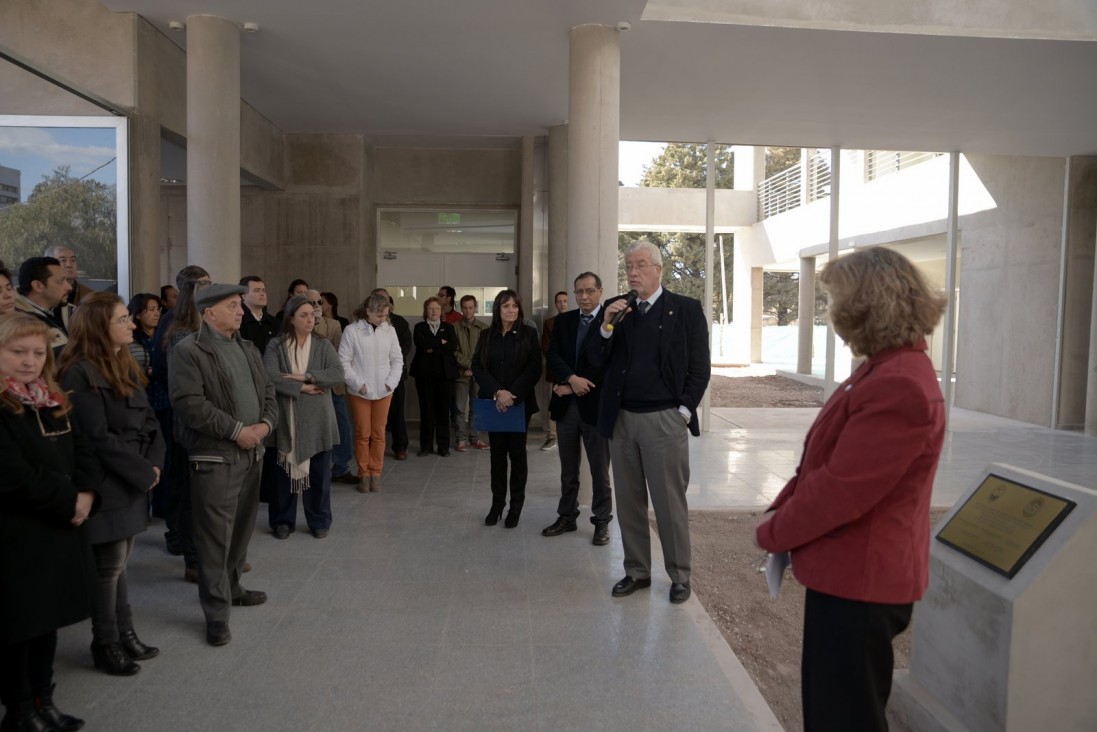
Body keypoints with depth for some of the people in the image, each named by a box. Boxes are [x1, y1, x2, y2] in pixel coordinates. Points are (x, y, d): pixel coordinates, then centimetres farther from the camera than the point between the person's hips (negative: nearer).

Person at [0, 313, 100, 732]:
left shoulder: (52, 403, 10)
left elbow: (83, 450, 8)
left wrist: (86, 493, -9)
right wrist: (68, 501, -15)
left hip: (60, 528, 8)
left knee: (49, 617, 17)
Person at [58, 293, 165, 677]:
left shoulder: (126, 366, 10)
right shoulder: (80, 374, -17)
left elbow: (148, 421, 9)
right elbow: (99, 439, -20)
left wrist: (154, 464, -5)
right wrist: (144, 473, -14)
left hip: (134, 481, 8)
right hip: (108, 485, -8)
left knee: (120, 561, 17)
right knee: (110, 565, 3)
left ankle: (125, 633, 28)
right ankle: (106, 645, 18)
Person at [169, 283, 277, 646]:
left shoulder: (247, 348, 15)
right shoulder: (188, 351, -9)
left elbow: (268, 391, 14)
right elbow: (190, 403, -19)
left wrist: (265, 424, -5)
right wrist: (236, 430, -18)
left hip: (252, 452, 7)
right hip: (214, 457, -7)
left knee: (241, 528, 17)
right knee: (215, 535, -2)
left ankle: (232, 587, 35)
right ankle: (216, 612, 6)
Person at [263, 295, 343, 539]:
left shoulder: (323, 345, 5)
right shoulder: (275, 345, 0)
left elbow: (337, 373, -9)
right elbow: (270, 377, -13)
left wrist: (305, 376, -17)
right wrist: (303, 388, -16)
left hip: (317, 419, 1)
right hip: (287, 419, -1)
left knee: (319, 471, 7)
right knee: (285, 470, 7)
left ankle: (319, 520, 21)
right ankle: (283, 520, 22)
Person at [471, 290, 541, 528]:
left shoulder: (528, 334, -1)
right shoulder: (487, 336, 7)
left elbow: (534, 368, -7)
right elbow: (477, 366, 0)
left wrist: (513, 394, -16)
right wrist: (497, 392, -14)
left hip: (520, 403, -2)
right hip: (493, 404, 2)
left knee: (517, 453, 3)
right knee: (497, 453, 7)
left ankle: (516, 506, 13)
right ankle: (497, 504, 16)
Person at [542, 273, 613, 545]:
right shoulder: (563, 320, 10)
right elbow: (552, 355, 0)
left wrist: (573, 386, -11)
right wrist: (571, 378, -18)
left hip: (596, 405, -4)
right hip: (566, 405, 4)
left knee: (600, 471, 6)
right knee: (568, 470, 14)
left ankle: (601, 522, 18)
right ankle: (567, 517, 26)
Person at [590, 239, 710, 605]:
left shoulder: (686, 309, 0)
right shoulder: (614, 308, 9)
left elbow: (699, 367, -1)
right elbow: (596, 361, 4)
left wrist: (684, 411, -7)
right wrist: (607, 326, -11)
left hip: (665, 420, -4)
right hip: (621, 419, 4)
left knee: (670, 503, 3)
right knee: (629, 502, 12)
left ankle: (679, 575, 17)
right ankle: (636, 571, 25)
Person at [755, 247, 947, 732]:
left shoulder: (900, 387, -27)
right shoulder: (886, 368, 9)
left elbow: (840, 489, -27)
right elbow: (821, 460, 12)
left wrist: (773, 533, -12)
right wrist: (780, 509, 1)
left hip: (859, 581, -10)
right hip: (851, 572, 10)